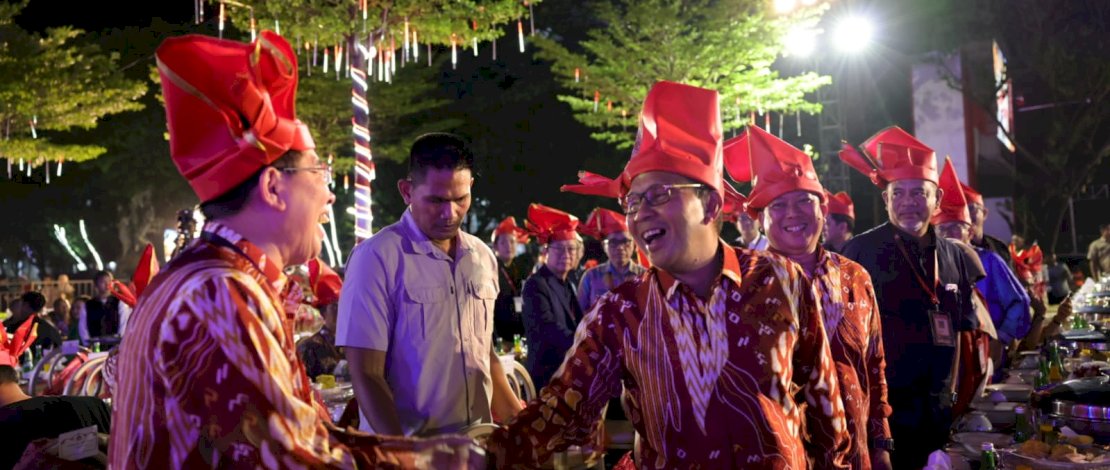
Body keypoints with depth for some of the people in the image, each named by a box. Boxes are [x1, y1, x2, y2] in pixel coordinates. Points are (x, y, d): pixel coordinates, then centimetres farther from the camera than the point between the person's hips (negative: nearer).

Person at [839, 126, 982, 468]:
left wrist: (958, 395, 10)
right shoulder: (860, 251, -8)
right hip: (878, 407, -5)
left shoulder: (954, 257, 8)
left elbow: (967, 331, 16)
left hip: (938, 412, 5)